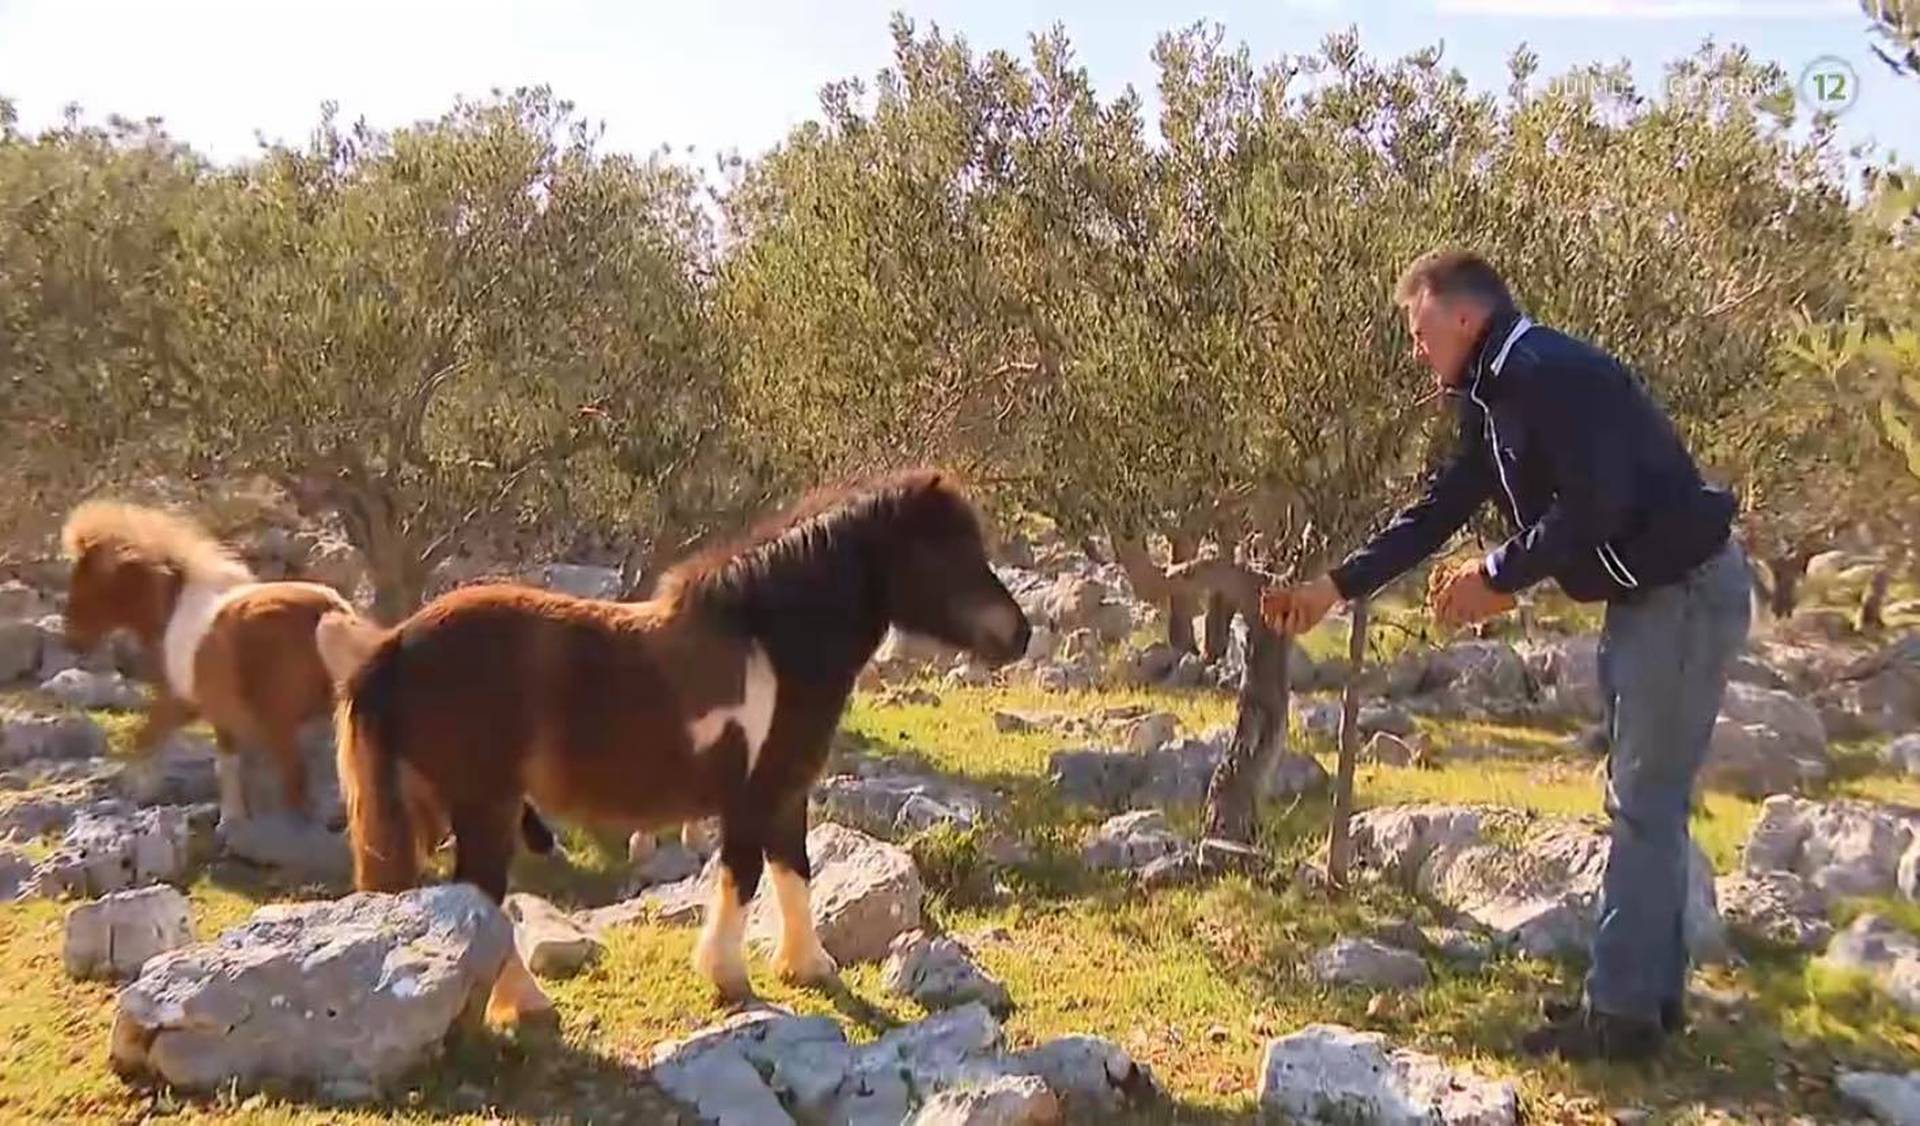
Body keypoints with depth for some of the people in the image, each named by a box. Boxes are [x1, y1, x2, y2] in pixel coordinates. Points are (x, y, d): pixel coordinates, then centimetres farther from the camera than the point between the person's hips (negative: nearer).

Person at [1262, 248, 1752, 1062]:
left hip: (1686, 591, -10)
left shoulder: (1554, 375, -21)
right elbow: (1439, 508, 12)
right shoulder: (1494, 398, 11)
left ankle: (1621, 1010, 3)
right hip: (1642, 597, 10)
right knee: (1643, 799, 14)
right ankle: (1652, 990, 24)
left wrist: (1499, 578, -16)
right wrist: (1335, 588, 6)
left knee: (1644, 804, -5)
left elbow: (1594, 507, -28)